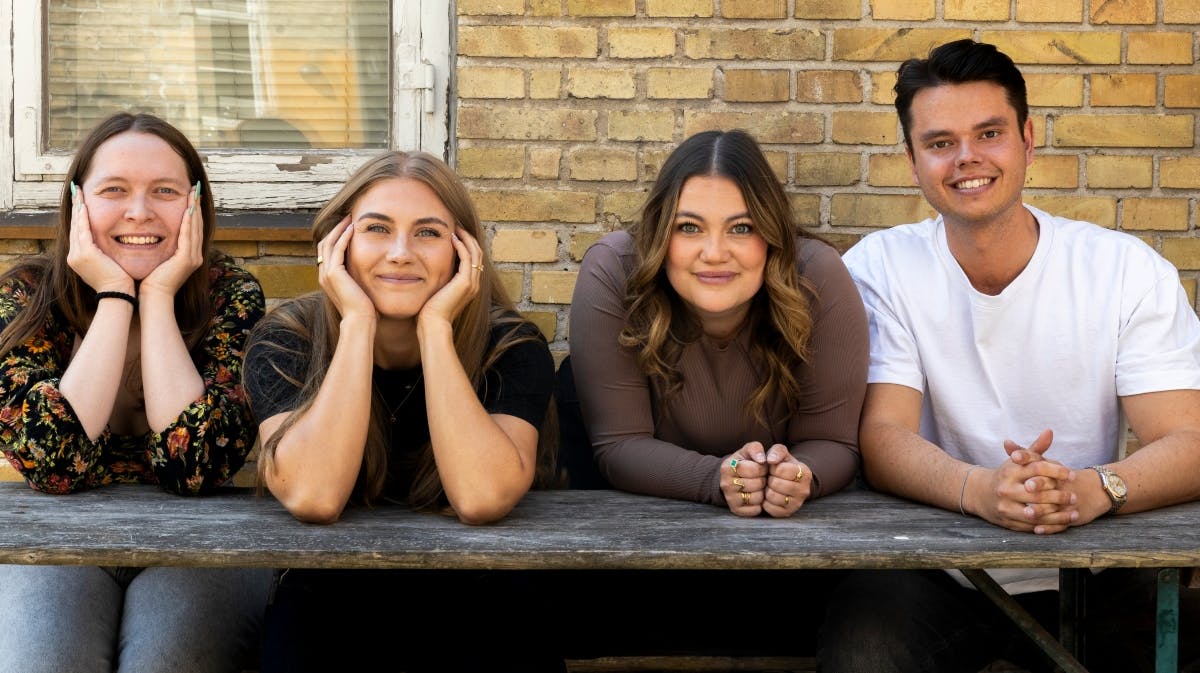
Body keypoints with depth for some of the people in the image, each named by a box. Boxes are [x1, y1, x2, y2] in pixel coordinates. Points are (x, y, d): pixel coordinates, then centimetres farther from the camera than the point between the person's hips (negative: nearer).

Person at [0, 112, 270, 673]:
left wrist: (158, 297, -18)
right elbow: (54, 463, -19)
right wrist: (115, 297, -18)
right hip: (59, 546, 1)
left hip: (200, 547, 0)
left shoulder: (232, 295, -7)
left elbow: (195, 466, -19)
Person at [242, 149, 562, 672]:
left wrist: (436, 327, -24)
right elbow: (313, 498, -26)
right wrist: (357, 323, -24)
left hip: (467, 595, 0)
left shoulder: (511, 347, -10)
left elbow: (481, 498, -27)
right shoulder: (284, 342, -9)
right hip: (327, 595, 0)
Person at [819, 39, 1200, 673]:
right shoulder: (879, 269, -3)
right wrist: (978, 489, -35)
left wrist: (1096, 488, -32)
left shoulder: (1128, 270, -2)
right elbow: (881, 436, -13)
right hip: (929, 574, -2)